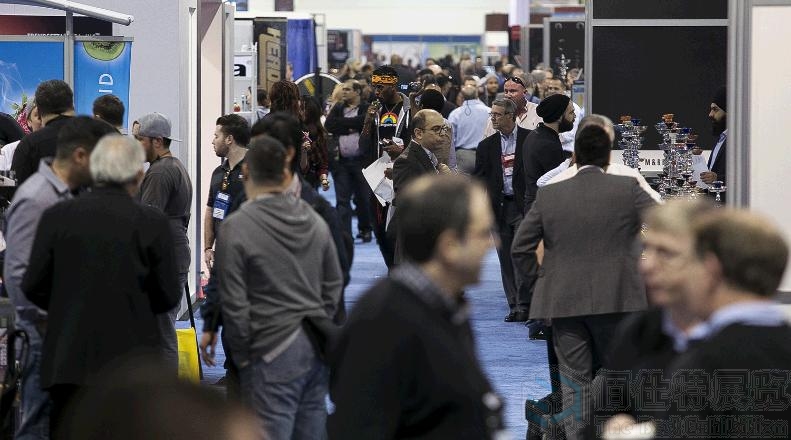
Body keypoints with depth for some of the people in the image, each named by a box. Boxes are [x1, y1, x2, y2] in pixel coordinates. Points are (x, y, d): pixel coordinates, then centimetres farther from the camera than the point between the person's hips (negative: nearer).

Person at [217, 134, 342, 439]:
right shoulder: (314, 220, 7)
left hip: (273, 352, -6)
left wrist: (241, 356, 1)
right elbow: (334, 284, 14)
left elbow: (235, 304, -10)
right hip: (317, 347, 6)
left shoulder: (235, 227, -10)